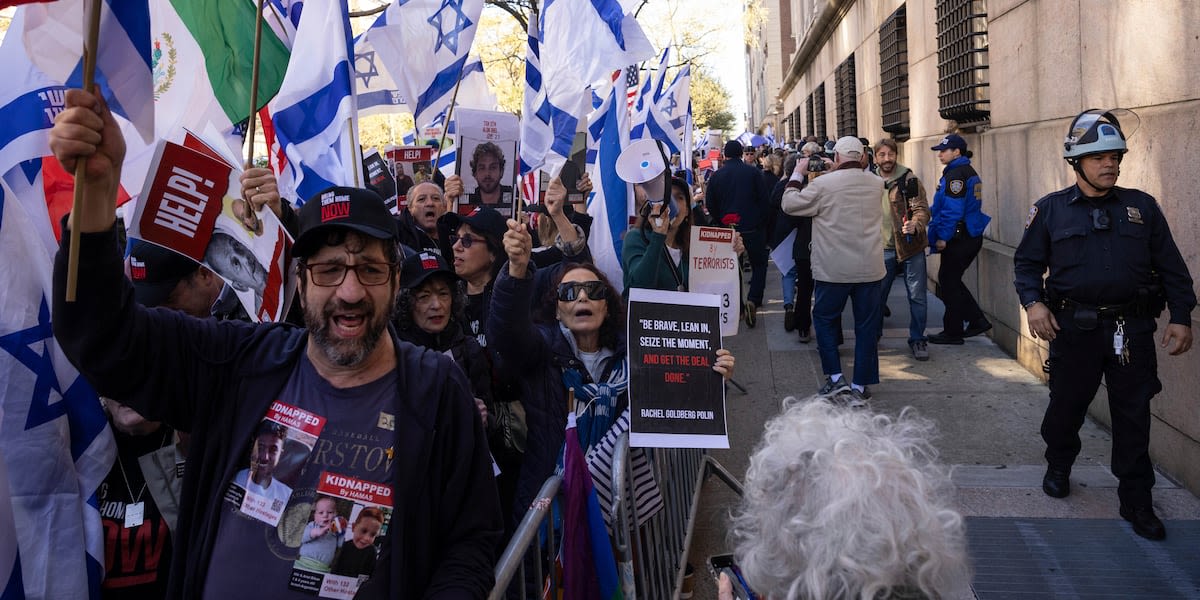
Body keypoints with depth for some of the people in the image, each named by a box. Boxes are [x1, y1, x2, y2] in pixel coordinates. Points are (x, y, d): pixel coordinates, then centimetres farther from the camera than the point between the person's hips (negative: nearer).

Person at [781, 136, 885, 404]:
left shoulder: (823, 184, -13)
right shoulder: (877, 184, 3)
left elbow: (789, 204, -3)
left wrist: (797, 174, 9)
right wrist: (835, 173, 19)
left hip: (834, 270, -3)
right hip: (870, 269, 3)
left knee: (824, 318, 16)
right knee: (866, 326, 9)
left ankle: (835, 377, 12)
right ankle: (860, 387, 13)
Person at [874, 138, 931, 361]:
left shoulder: (909, 180, -7)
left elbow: (922, 209, -15)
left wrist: (915, 224, -35)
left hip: (910, 247, -3)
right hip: (883, 249, 3)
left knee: (917, 296, 2)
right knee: (877, 295, 11)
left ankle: (917, 339, 15)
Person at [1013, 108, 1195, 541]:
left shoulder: (1142, 207, 6)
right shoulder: (1050, 210, 2)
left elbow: (1171, 266, 8)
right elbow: (1027, 262, 5)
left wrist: (1181, 317, 3)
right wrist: (1032, 302, -12)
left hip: (1132, 328, 1)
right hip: (1074, 326, -1)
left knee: (1133, 415, 4)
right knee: (1067, 404, 12)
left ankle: (1136, 500, 15)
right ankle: (1058, 468, 38)